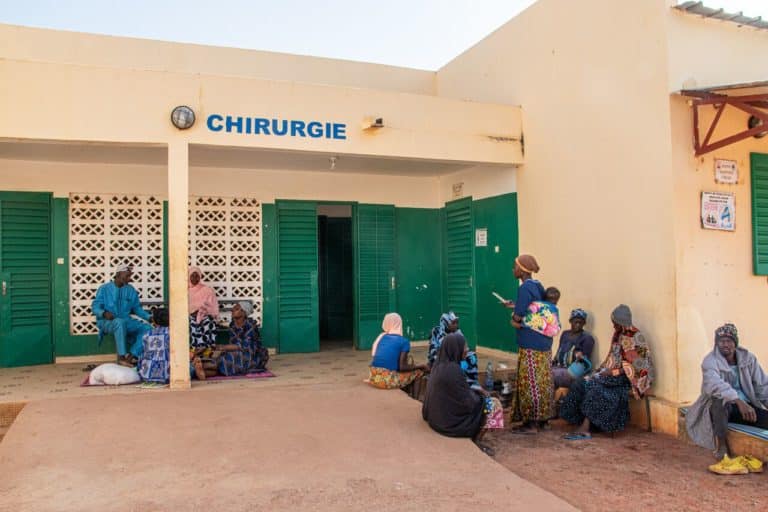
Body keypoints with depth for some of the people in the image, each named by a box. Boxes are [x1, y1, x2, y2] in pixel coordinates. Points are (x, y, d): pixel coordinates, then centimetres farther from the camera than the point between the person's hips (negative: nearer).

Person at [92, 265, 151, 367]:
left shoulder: (131, 290, 11)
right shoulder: (104, 288, 1)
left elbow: (137, 308, 12)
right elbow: (95, 307, -4)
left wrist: (150, 317, -4)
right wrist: (104, 313, -27)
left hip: (125, 321, 5)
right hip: (107, 322, -4)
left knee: (146, 327, -19)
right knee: (120, 322, -39)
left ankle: (132, 356, -29)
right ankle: (121, 357, -37)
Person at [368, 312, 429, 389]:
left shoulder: (381, 337, 12)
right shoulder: (404, 341, -4)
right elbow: (402, 367, -11)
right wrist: (421, 366, 4)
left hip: (374, 378, 6)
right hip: (388, 380, -6)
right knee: (419, 370, 12)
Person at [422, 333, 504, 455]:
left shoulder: (439, 364, 0)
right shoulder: (453, 369, -26)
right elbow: (469, 401, -18)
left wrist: (476, 390, 10)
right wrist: (480, 393, 1)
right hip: (452, 419, -8)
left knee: (478, 396, 23)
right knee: (493, 404, 4)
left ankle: (474, 438, 20)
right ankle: (476, 441, 10)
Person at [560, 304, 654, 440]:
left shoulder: (635, 338, -11)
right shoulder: (618, 335, 14)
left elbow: (634, 367, -16)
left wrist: (613, 372, -20)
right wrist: (602, 368, 2)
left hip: (627, 378, -8)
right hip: (613, 374, 8)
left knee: (596, 386, -30)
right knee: (583, 384, -16)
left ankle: (585, 428, -30)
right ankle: (584, 426, -23)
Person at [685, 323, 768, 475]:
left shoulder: (748, 358, 3)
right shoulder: (710, 361, -12)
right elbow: (715, 385, -31)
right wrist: (739, 401, -45)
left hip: (746, 405, 4)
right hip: (721, 406, -4)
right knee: (719, 401, -38)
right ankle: (724, 456, -37)